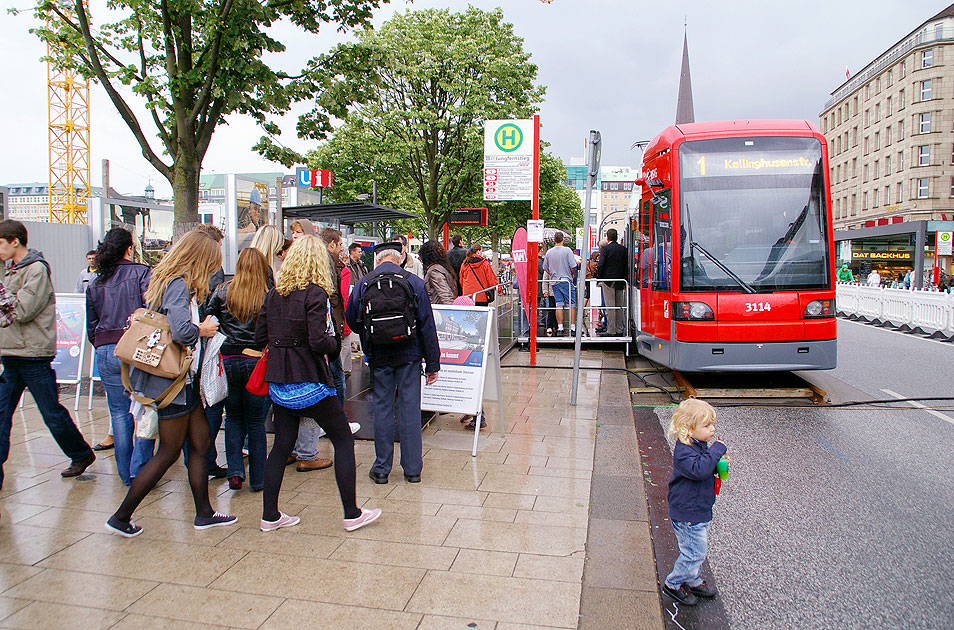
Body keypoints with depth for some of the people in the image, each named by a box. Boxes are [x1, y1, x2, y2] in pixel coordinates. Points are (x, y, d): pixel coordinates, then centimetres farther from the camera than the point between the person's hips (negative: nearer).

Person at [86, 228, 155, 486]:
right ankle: (140, 469, 0)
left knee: (119, 413, 11)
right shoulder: (140, 273, -3)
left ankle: (126, 473, 17)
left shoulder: (95, 284, 12)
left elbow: (91, 328, 14)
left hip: (105, 353, 4)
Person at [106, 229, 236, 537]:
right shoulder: (178, 285, -18)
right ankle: (121, 517, 16)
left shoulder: (166, 280, 11)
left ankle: (204, 513, 22)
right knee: (169, 452, 3)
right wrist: (204, 329, -13)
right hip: (172, 382, -10)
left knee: (201, 442, 13)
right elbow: (181, 331, -33)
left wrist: (201, 327, 9)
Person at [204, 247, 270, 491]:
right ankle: (257, 478, 15)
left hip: (228, 361, 1)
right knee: (255, 422, 9)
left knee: (233, 418, 18)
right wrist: (261, 350, 6)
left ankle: (235, 471, 6)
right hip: (257, 363, -1)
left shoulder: (222, 292, -1)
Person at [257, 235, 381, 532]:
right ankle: (351, 513, 12)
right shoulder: (315, 293, -14)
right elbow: (319, 341, -22)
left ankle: (270, 516, 22)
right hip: (309, 382, -6)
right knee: (344, 441, 7)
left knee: (281, 446, 15)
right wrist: (335, 343, -3)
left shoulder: (273, 294, 5)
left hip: (278, 383, 7)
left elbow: (260, 337, 6)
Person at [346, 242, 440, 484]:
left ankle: (381, 469, 16)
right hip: (409, 355, 0)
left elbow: (351, 321, 8)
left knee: (382, 408, 9)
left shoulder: (363, 284, -1)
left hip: (378, 356, 1)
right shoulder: (414, 282, -3)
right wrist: (432, 363, 1)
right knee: (410, 409, 5)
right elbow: (428, 325, -3)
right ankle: (412, 468, 12)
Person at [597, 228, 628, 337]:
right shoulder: (624, 249, 6)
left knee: (610, 306, -3)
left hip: (608, 280, -5)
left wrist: (598, 278, -1)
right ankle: (619, 331, 14)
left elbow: (600, 265, -13)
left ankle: (611, 331, -3)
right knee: (619, 306, 10)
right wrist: (624, 282, 14)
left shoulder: (605, 248, -9)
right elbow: (626, 266, 9)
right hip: (620, 282, 5)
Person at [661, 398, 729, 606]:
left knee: (699, 550, 22)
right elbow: (699, 470, -41)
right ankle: (673, 584, 19)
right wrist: (717, 450, -34)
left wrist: (719, 464, -1)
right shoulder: (683, 451, -26)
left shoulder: (699, 445, 5)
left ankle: (693, 582, 40)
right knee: (694, 552, 1)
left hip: (700, 511, 10)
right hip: (688, 515, -9)